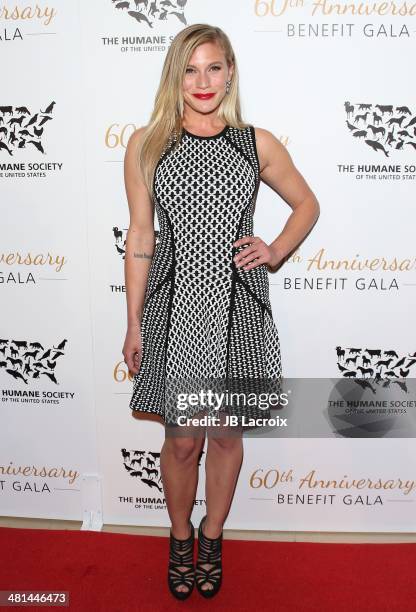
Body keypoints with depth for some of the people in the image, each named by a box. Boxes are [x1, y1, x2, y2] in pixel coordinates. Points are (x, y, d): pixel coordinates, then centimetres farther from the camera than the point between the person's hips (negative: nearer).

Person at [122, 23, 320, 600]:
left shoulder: (257, 143, 3)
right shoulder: (147, 143, 2)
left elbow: (307, 205, 16)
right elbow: (140, 236, 2)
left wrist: (274, 252, -1)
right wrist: (134, 324, 2)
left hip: (238, 308, 1)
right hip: (174, 307, -1)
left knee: (227, 434, 12)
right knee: (182, 439, 8)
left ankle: (212, 536, 38)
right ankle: (180, 539, 37)